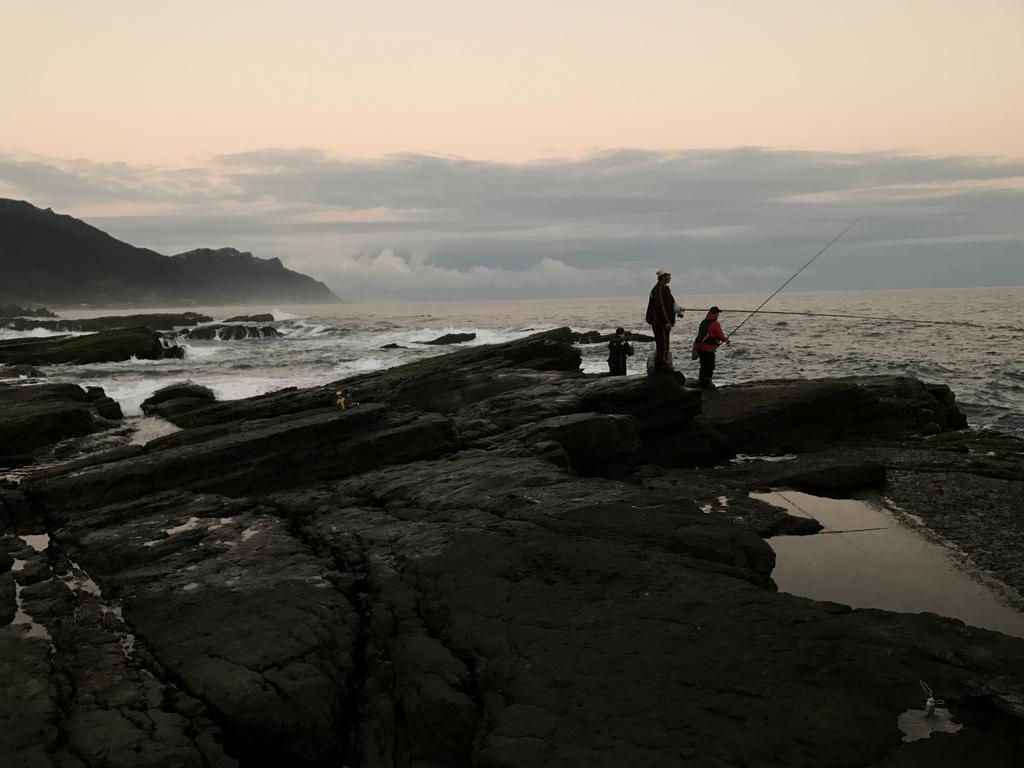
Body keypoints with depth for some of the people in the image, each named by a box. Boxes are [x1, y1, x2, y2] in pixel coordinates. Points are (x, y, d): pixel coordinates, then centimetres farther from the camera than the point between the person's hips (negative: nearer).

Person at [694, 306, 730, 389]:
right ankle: (706, 383, 1)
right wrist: (726, 339, 12)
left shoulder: (703, 322, 13)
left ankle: (702, 382, 24)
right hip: (708, 349, -8)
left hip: (699, 347, 8)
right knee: (710, 366, 0)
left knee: (703, 365, 17)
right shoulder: (715, 324, -11)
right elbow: (721, 336, -10)